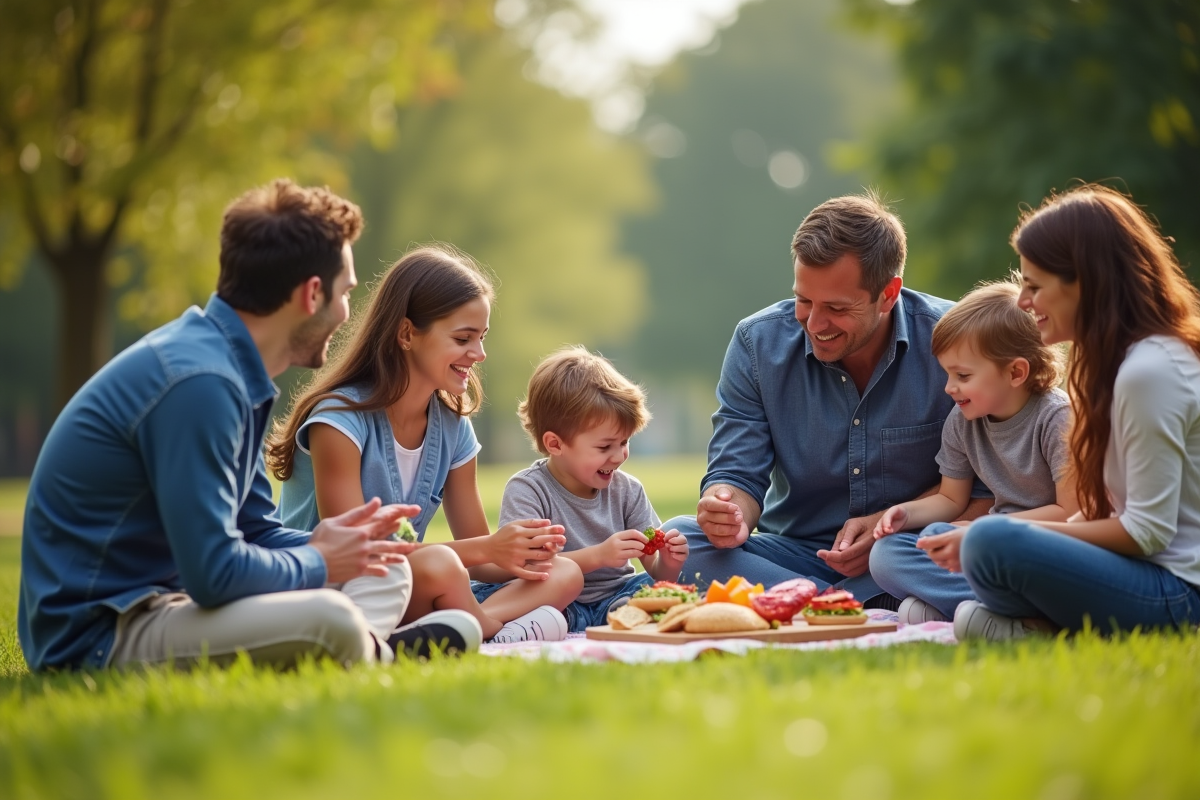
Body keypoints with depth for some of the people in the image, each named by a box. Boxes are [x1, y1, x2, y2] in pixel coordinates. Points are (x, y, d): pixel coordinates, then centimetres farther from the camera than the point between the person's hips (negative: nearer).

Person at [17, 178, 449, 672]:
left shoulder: (234, 372, 9)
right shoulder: (199, 381, -23)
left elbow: (255, 530, 16)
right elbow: (212, 573, -27)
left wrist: (327, 546, -3)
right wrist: (318, 563, -9)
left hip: (155, 601, 10)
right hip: (97, 635, -10)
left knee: (387, 578, 14)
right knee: (328, 621, -29)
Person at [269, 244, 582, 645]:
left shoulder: (453, 427, 6)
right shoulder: (339, 419, -15)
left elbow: (476, 550, 11)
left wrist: (517, 557, -15)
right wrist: (487, 549, -22)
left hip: (399, 601, 7)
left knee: (565, 574, -8)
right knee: (438, 565, -35)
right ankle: (496, 631, -8)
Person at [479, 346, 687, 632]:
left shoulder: (627, 490, 6)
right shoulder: (526, 490, -8)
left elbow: (657, 576, 6)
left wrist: (667, 563, -19)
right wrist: (598, 556, -31)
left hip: (615, 597, 5)